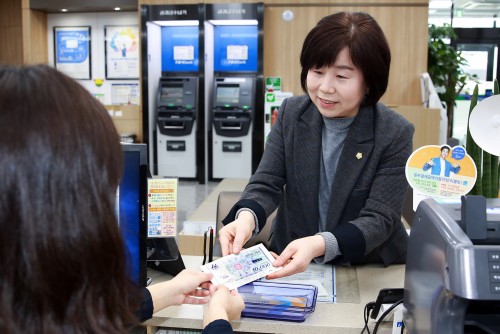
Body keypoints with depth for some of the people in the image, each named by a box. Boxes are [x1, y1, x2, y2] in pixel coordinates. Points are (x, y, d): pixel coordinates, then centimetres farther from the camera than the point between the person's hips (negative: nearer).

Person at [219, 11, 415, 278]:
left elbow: (380, 218, -16)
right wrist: (246, 217, -29)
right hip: (290, 262, 3)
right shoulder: (290, 113, -3)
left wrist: (320, 245, -34)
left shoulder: (395, 134, -13)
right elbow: (266, 183, -6)